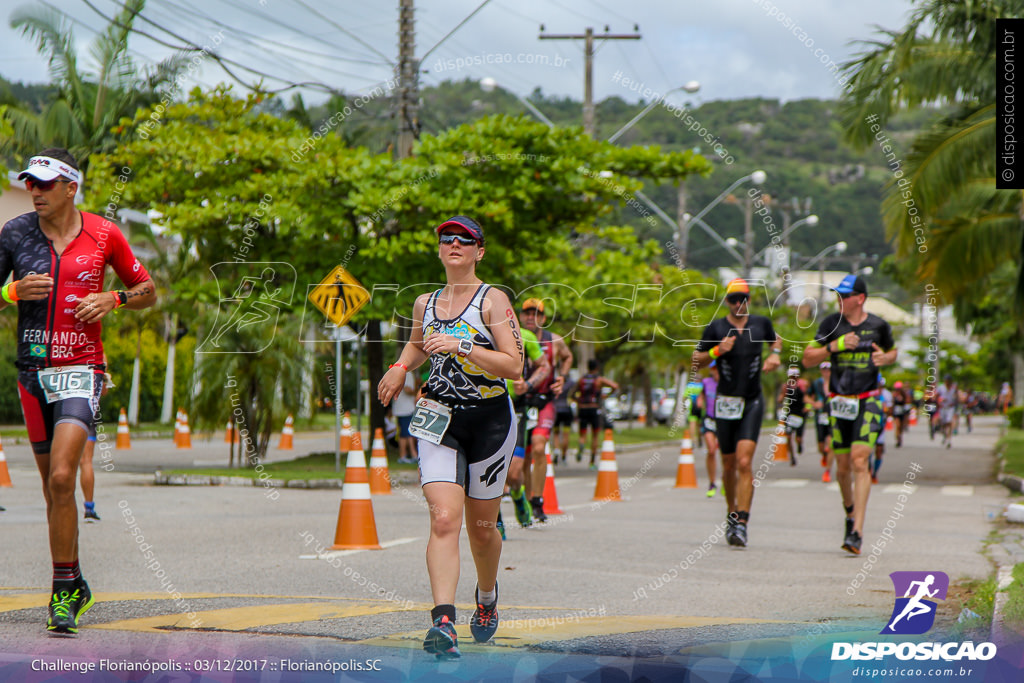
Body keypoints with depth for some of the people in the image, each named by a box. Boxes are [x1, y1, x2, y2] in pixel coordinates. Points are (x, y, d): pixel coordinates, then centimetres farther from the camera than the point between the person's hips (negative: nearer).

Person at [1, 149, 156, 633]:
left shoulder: (103, 234, 0)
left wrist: (112, 299, -8)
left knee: (61, 478, -19)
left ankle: (62, 593, -13)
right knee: (53, 489, 10)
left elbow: (148, 292, 11)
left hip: (81, 370, -3)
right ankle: (76, 588, 26)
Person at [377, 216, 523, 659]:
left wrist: (460, 346, -23)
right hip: (440, 420, 2)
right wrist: (401, 367, 14)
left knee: (481, 527, 10)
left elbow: (514, 364, -16)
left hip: (490, 419, -2)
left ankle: (487, 596, 41)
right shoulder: (425, 303, 9)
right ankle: (443, 622, -25)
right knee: (443, 520, -16)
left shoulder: (493, 300, -6)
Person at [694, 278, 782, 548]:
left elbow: (775, 339, 26)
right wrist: (717, 351, -13)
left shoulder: (761, 323, 4)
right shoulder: (716, 328, -1)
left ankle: (741, 523, -18)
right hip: (725, 402, 1)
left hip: (752, 403, -1)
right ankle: (732, 514, 31)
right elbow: (697, 360, 4)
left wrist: (775, 354, 5)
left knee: (744, 462, -15)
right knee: (729, 465, 9)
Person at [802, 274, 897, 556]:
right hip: (839, 401, 2)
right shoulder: (831, 324, 1)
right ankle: (849, 509, 38)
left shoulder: (879, 326, 1)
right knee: (843, 467, 8)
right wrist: (834, 346, -16)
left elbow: (893, 351, 20)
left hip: (868, 400, -2)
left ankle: (857, 532, -19)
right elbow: (808, 359, -1)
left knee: (859, 461, -16)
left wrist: (885, 359, -4)